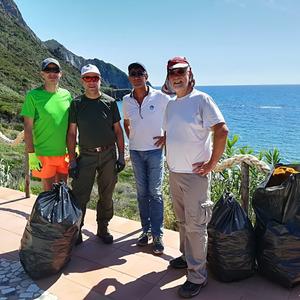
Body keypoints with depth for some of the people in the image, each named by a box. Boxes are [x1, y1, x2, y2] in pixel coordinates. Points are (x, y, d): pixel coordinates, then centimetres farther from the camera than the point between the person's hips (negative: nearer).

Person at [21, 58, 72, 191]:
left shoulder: (66, 94, 5)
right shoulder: (33, 95, -7)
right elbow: (28, 127, -7)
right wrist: (31, 154, -11)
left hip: (65, 151, 4)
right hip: (44, 153, -3)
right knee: (48, 189, 8)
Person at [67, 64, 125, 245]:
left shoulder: (110, 102, 3)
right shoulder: (76, 103, 0)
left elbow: (118, 130, 6)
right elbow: (72, 133, 0)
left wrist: (121, 155, 2)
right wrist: (72, 160, -5)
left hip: (109, 155, 1)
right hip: (86, 155, -1)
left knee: (106, 196, 10)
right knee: (80, 196, -2)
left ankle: (103, 229, 26)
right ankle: (76, 231, 15)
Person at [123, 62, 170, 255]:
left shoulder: (160, 98, -9)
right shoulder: (127, 100, 4)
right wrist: (132, 139, 9)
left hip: (155, 150, -4)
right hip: (136, 152, 4)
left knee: (155, 193, -1)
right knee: (142, 193, 11)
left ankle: (158, 235, 9)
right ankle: (146, 230, 24)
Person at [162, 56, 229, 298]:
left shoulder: (201, 100, -11)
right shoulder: (170, 106, 11)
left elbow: (222, 130, -17)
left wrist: (211, 163, -16)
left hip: (195, 174, -7)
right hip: (174, 173, 7)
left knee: (196, 225, -1)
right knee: (183, 221, 19)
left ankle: (197, 276, 12)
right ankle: (187, 257, 38)